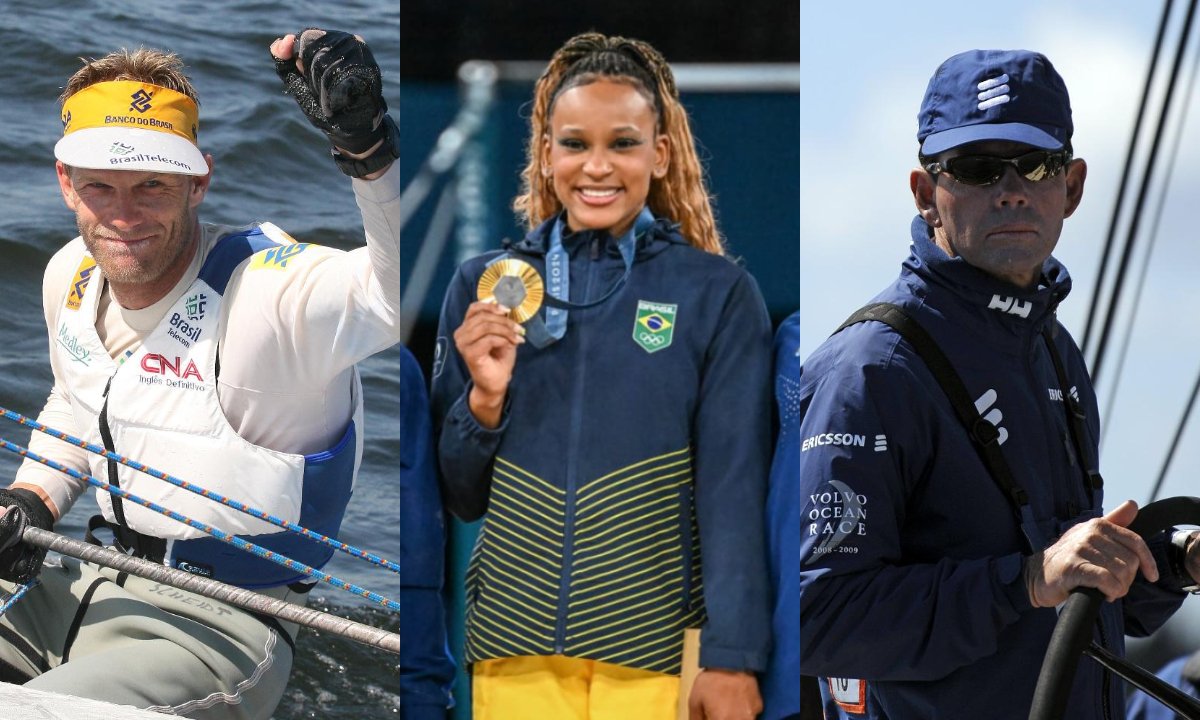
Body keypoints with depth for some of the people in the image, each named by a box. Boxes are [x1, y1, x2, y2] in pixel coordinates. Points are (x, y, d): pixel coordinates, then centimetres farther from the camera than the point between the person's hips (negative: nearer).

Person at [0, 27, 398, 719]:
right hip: (85, 585, 8)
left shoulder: (268, 289, -22)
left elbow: (404, 287, -44)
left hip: (217, 629, -7)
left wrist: (370, 147, -59)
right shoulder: (70, 278, 4)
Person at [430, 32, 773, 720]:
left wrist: (732, 659, -13)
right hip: (513, 643, 2)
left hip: (658, 645, -2)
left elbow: (734, 487, -5)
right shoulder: (485, 284, 5)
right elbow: (460, 496, 8)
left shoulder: (718, 294, -2)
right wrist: (484, 397, -10)